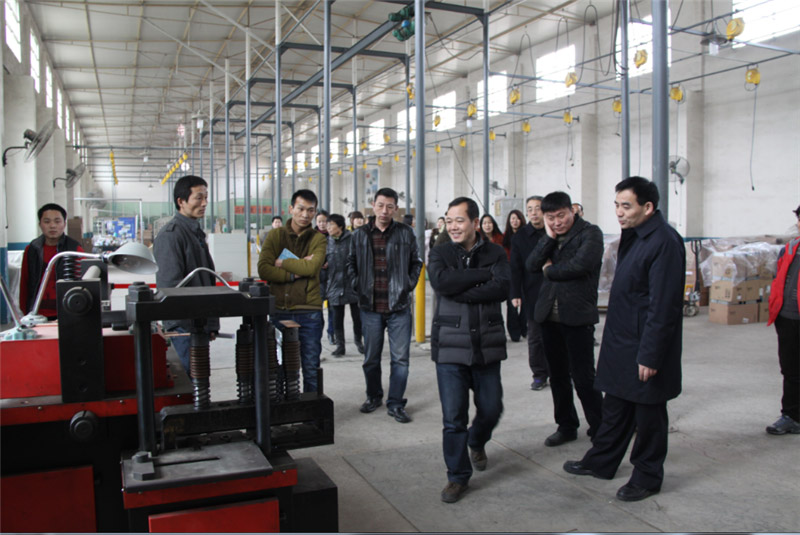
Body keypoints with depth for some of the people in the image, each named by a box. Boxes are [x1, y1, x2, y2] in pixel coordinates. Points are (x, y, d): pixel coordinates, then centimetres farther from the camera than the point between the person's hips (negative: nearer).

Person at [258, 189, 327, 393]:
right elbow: (264, 269, -7)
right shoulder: (275, 236, 7)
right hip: (279, 310, 1)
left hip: (309, 312, -1)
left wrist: (282, 263, -6)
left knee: (311, 368, 6)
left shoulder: (318, 239, 4)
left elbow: (312, 268, -15)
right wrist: (296, 272, -13)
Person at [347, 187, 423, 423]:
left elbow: (416, 262, 10)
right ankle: (373, 396, 31)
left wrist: (408, 286, 1)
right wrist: (358, 286, 4)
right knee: (371, 357, 12)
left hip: (399, 306, -1)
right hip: (370, 306, 2)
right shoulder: (361, 234, 5)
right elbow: (351, 263, 15)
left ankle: (395, 403, 12)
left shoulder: (405, 233, 2)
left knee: (400, 358, 1)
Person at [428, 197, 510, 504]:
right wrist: (485, 274, -15)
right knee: (453, 417, 0)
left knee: (491, 408, 11)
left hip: (487, 344, 1)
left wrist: (461, 292, -19)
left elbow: (502, 288, -14)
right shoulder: (440, 254, 3)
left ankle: (477, 443, 45)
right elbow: (442, 282, -18)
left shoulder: (495, 254, 4)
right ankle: (458, 476, 18)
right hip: (450, 346, -1)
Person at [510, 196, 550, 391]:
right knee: (535, 337, 6)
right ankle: (540, 374, 18)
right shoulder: (520, 237, 3)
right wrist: (515, 294, -5)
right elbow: (516, 268, 0)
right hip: (532, 295, 0)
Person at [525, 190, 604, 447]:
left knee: (583, 377, -2)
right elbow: (531, 265, 1)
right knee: (558, 375, 14)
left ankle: (600, 430, 15)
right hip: (549, 315, 6)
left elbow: (581, 264, -22)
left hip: (577, 316, -6)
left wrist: (550, 269, -5)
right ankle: (566, 426, 28)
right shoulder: (550, 236, 12)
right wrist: (549, 237, -9)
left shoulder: (590, 233, -7)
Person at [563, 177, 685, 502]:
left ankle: (647, 478, 24)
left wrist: (649, 356, -21)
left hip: (644, 347, -9)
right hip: (622, 343, 9)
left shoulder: (664, 242, -20)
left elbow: (662, 306, -23)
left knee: (648, 414, 8)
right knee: (616, 407, 20)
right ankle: (601, 462, 35)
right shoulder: (634, 235, 10)